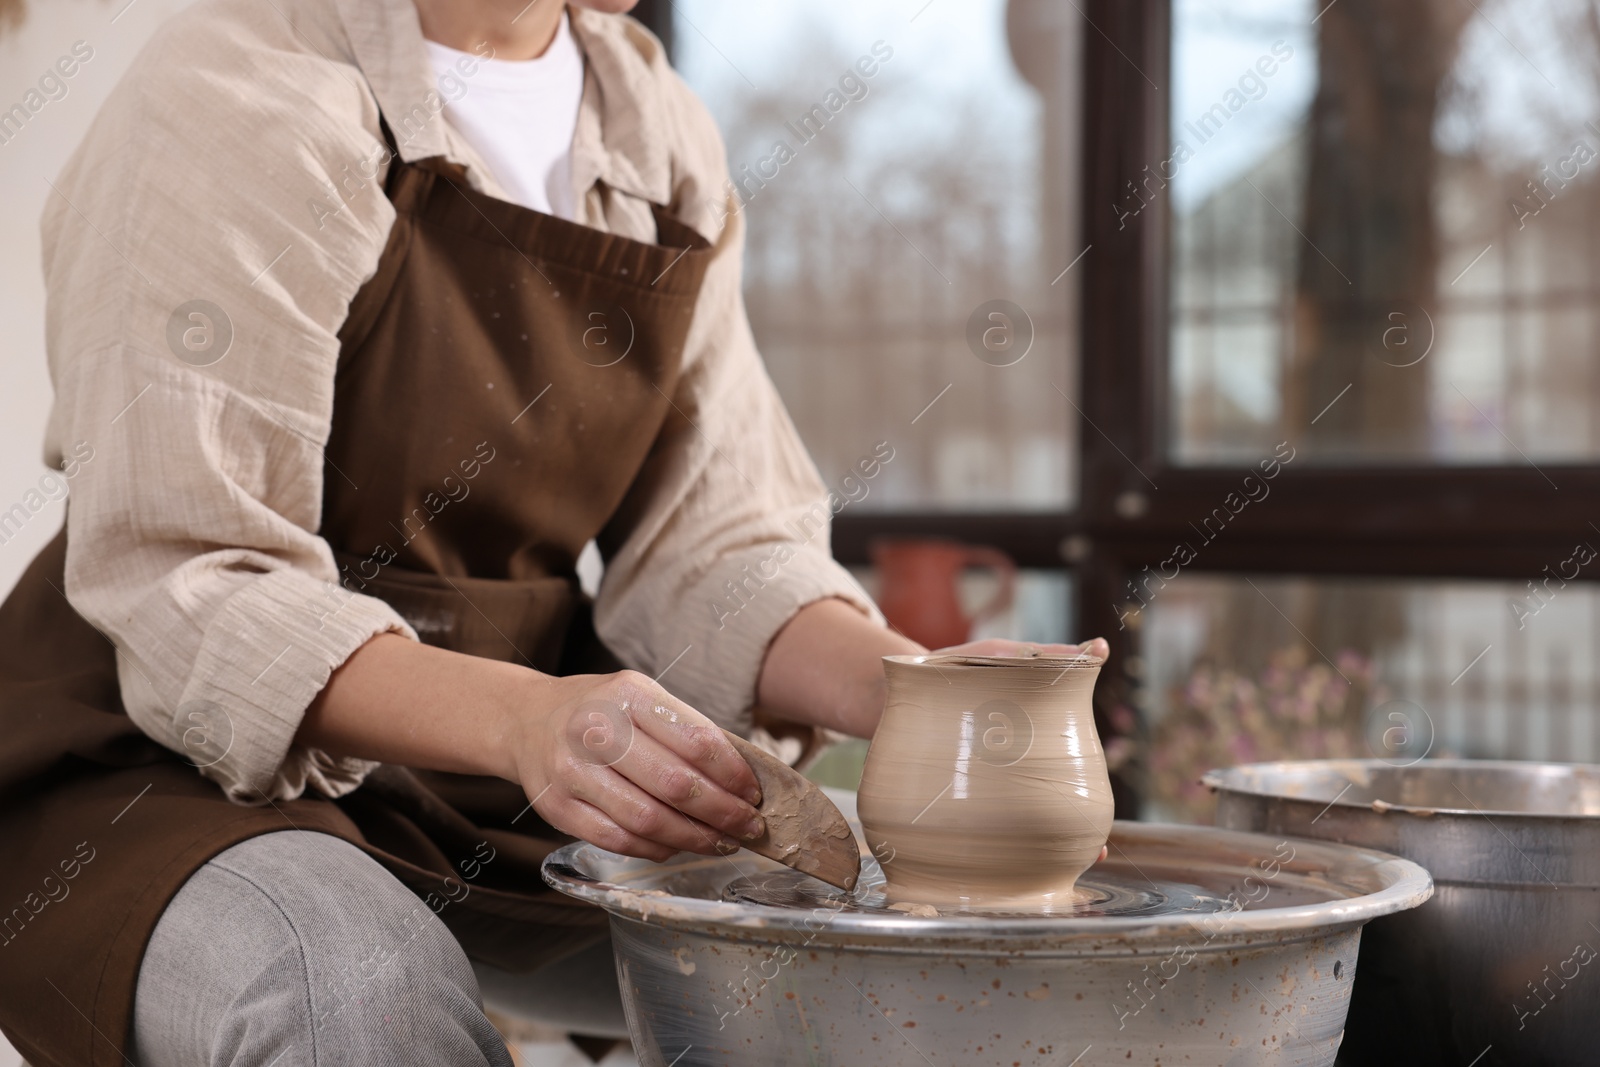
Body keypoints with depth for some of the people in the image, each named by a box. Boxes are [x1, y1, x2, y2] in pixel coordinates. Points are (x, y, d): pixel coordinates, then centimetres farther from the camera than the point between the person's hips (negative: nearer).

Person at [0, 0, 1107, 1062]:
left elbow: (711, 547, 3)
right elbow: (186, 592, -22)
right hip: (186, 763, -5)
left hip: (502, 777, 6)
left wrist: (905, 686, -17)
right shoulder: (238, 100, -16)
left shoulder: (661, 132, 6)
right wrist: (520, 718, -38)